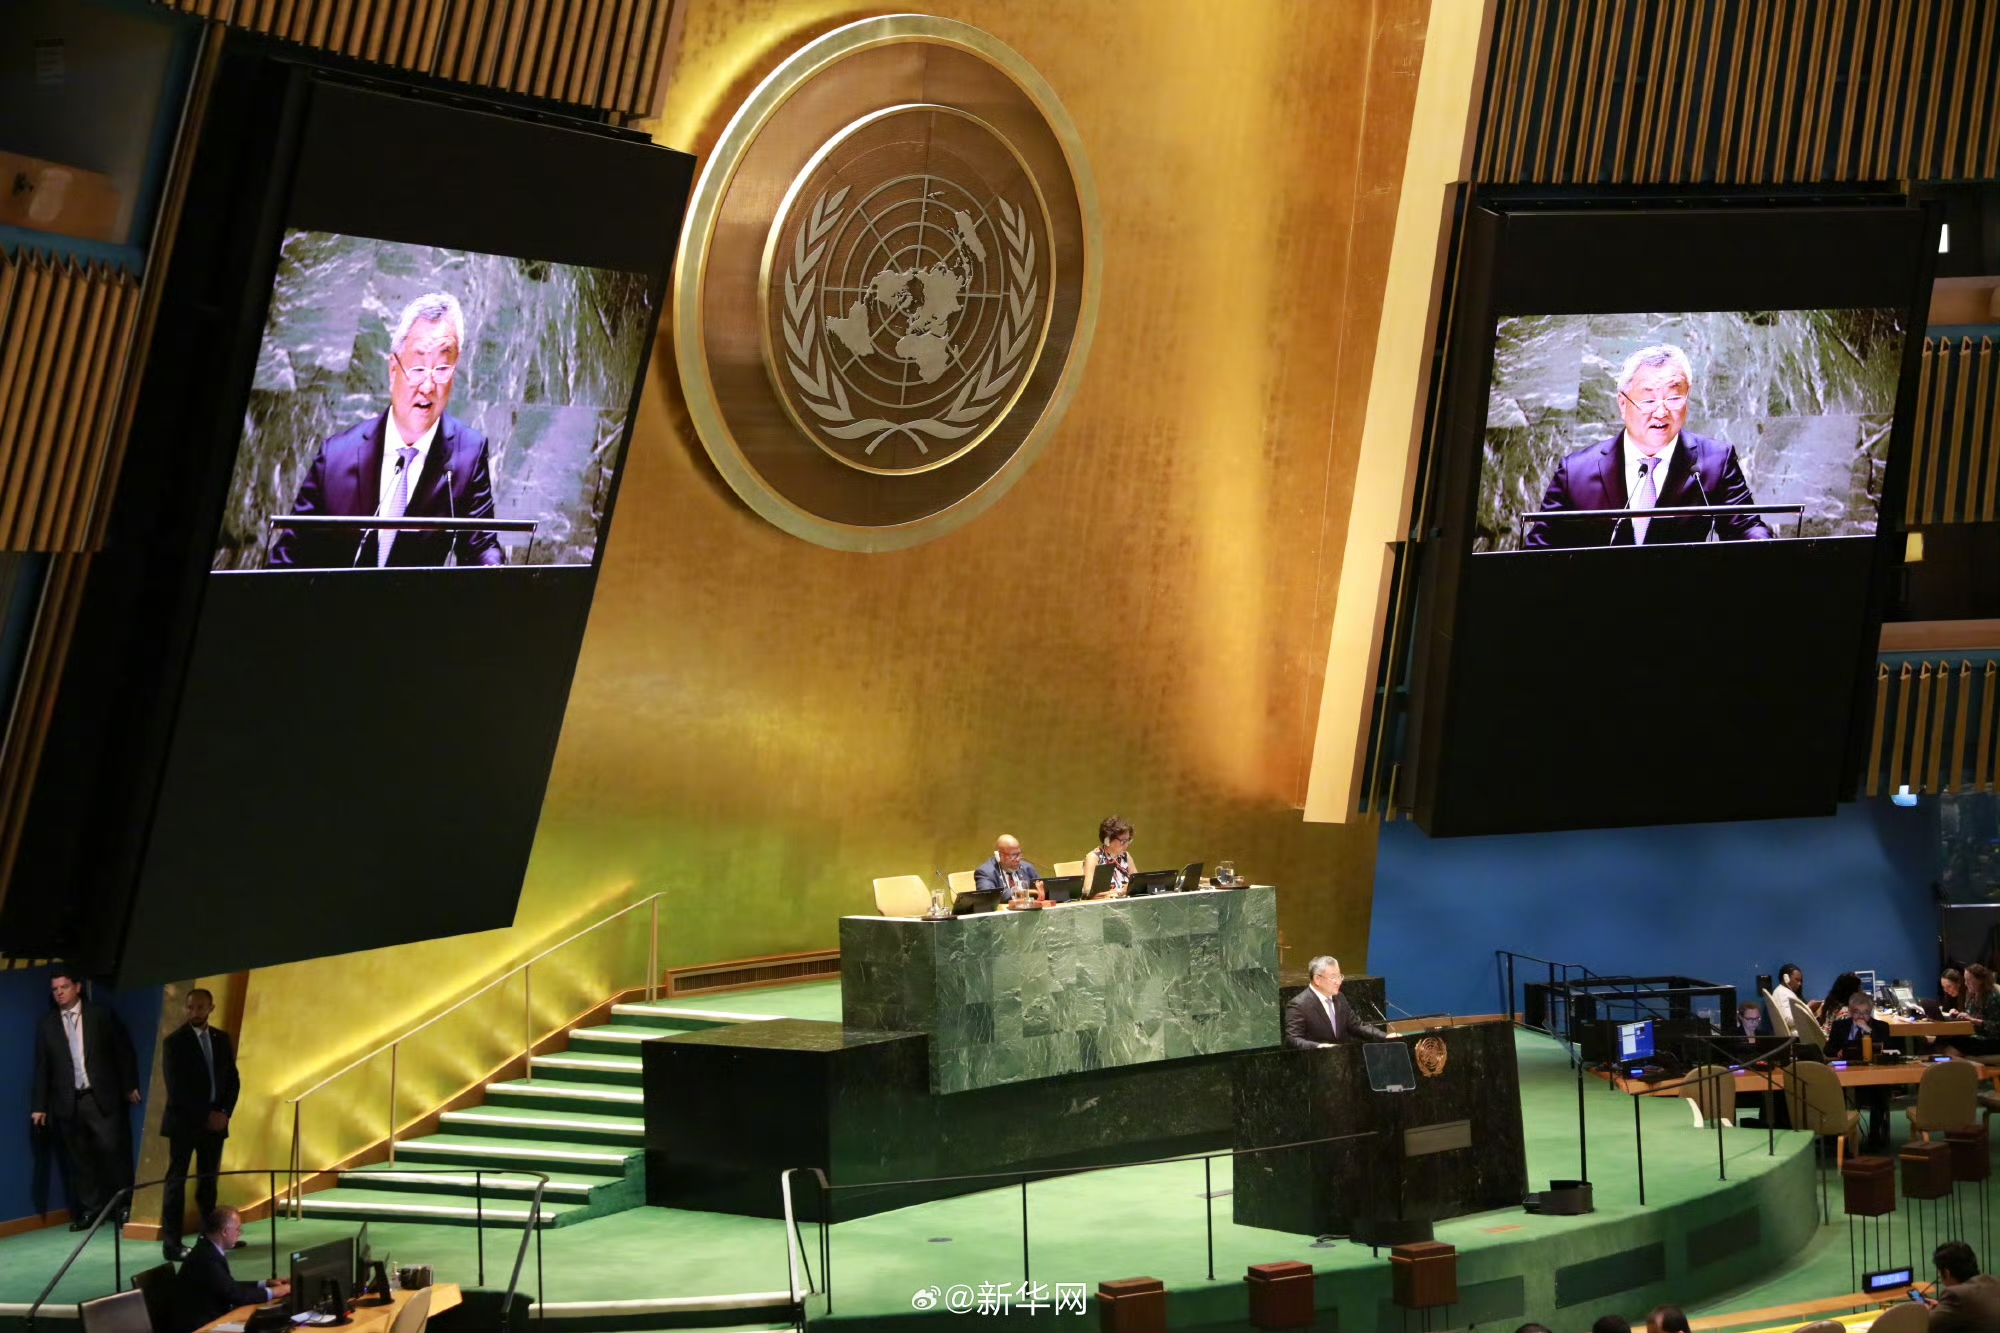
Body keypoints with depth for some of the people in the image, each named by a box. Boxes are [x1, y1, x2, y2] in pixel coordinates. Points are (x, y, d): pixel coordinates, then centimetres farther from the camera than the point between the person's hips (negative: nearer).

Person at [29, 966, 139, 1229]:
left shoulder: (101, 1015, 4)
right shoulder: (47, 1025, 9)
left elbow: (123, 1051, 7)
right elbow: (41, 1067, 9)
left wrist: (130, 1086, 3)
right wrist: (39, 1105, 5)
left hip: (102, 1098, -2)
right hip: (68, 1102, 2)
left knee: (112, 1151, -6)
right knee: (79, 1158, 2)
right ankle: (89, 1210, 7)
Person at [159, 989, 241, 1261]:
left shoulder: (222, 1039, 9)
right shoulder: (174, 1041, -6)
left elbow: (233, 1080, 10)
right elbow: (176, 1088, -11)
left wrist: (224, 1113, -5)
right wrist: (205, 1116, -14)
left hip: (216, 1121, 4)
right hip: (184, 1121, -4)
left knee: (209, 1181, 8)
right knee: (177, 1181, -4)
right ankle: (171, 1242, -6)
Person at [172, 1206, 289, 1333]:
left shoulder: (209, 1250, 7)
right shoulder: (207, 1257, -23)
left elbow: (230, 1286, 15)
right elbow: (233, 1294, -22)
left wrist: (265, 1284, 9)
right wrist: (271, 1292, -12)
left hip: (209, 1318, 9)